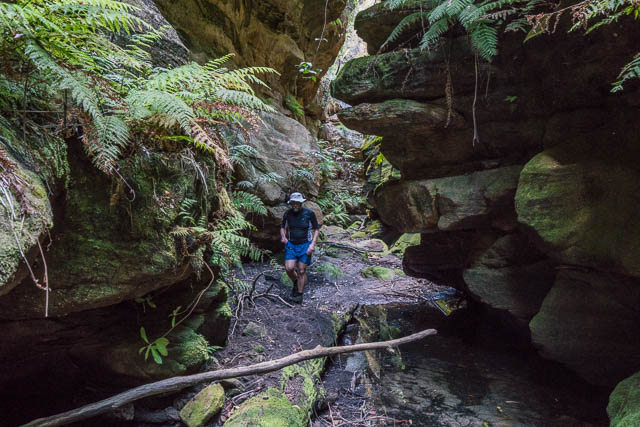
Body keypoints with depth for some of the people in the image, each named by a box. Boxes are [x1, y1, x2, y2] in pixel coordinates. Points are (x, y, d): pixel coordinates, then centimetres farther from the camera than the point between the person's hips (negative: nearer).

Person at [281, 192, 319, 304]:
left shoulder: (309, 213, -10)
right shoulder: (287, 214, -2)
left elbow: (316, 229, -2)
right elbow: (283, 228, 12)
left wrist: (313, 244, -13)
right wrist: (283, 237, -9)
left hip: (305, 245, -2)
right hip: (291, 244, 2)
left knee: (302, 271, 0)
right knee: (289, 268, -10)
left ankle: (299, 294, 16)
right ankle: (295, 283, 22)